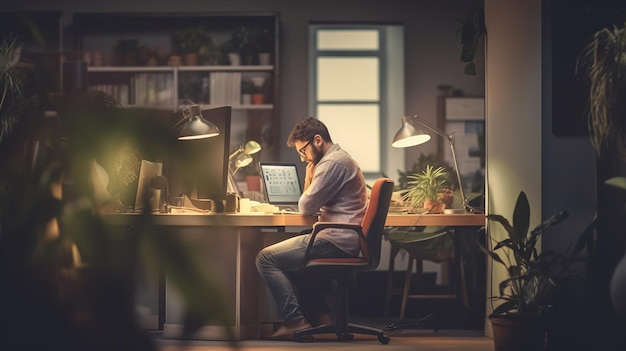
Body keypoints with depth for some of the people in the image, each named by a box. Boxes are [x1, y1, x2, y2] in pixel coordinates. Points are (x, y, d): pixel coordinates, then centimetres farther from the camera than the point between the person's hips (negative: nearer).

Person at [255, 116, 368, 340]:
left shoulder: (333, 163, -15)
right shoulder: (340, 159, 19)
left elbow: (306, 207, -14)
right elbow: (317, 205, 20)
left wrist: (309, 177, 1)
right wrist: (311, 178, 6)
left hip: (337, 241, -11)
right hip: (343, 239, 11)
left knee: (266, 258, -11)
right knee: (289, 256, 32)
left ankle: (295, 321, -11)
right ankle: (318, 315, 24)